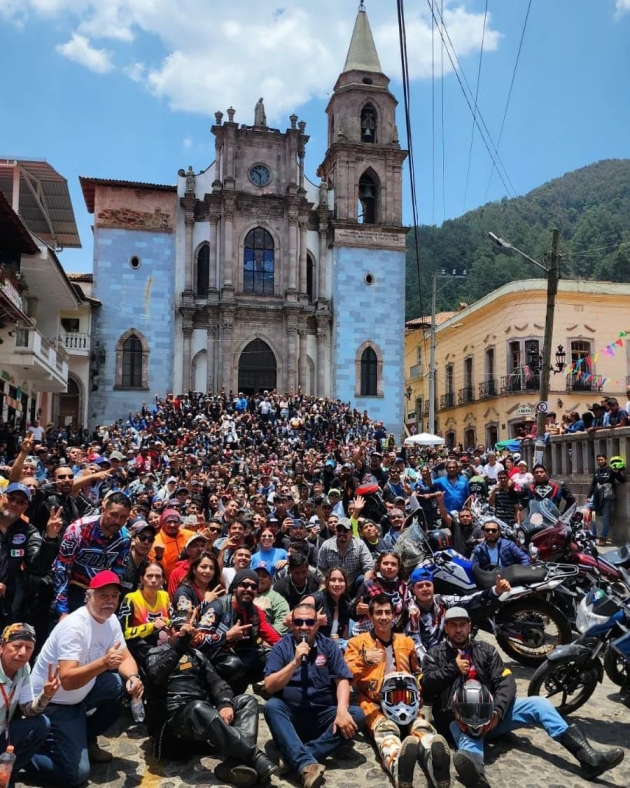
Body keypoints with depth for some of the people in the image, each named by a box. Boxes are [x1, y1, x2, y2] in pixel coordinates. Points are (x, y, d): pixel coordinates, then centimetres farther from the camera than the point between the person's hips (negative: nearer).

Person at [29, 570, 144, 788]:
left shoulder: (111, 620, -4)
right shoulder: (74, 626, -28)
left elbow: (125, 657, 0)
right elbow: (67, 680, -34)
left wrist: (132, 677, -22)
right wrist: (103, 662, -47)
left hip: (79, 695, 8)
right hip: (52, 701, -8)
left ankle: (86, 741, 11)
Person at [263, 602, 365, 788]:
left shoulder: (328, 646, 6)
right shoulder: (281, 647, 1)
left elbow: (342, 680, -3)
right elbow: (269, 687, -8)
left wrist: (342, 710, -21)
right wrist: (295, 662, -19)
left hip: (323, 716, 2)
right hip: (289, 716, -2)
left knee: (357, 715, -23)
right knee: (271, 706, -31)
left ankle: (295, 759, -32)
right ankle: (306, 764, -47)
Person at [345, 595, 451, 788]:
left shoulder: (407, 642, 25)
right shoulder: (357, 642, 14)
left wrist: (416, 693, 16)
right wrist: (365, 661, -15)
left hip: (404, 702, 3)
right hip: (373, 702, -3)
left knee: (421, 726, -33)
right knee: (386, 728, -39)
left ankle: (435, 761, -66)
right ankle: (398, 765, -71)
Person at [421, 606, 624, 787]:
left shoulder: (485, 649, 17)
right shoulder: (435, 654, 13)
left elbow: (505, 682, 4)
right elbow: (426, 684, -3)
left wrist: (497, 711, -14)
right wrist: (453, 669, -4)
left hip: (489, 713, 4)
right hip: (458, 718, -4)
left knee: (537, 704, -13)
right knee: (469, 743, -39)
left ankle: (589, 758, -26)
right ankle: (474, 772, -76)